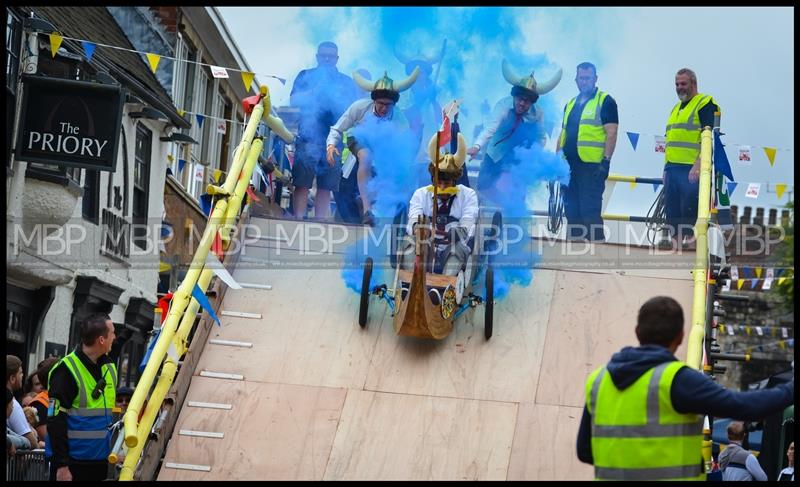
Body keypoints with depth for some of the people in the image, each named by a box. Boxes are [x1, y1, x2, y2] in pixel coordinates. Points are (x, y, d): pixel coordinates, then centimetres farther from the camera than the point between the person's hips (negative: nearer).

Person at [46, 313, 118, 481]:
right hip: (71, 461, -7)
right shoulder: (67, 370, -14)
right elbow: (55, 421, -16)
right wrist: (61, 464, -18)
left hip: (100, 461, 7)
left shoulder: (109, 367, 10)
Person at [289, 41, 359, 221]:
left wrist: (336, 97, -3)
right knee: (302, 184, -9)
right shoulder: (306, 76, 16)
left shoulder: (346, 81, 19)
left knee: (326, 187, 0)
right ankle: (299, 221, -10)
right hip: (308, 136, -2)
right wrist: (316, 90, -6)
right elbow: (293, 101, 4)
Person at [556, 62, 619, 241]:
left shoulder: (605, 101, 0)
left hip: (592, 166, -7)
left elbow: (611, 133, -8)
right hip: (569, 166, 7)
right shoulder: (570, 104, 20)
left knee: (590, 211, -10)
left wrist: (606, 161, -17)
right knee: (572, 211, 9)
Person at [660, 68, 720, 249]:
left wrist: (698, 165, -21)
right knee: (671, 205, 6)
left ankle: (689, 237, -7)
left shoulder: (705, 104, -3)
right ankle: (675, 237, 10)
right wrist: (666, 167, 21)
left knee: (689, 204, -10)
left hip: (691, 168, -8)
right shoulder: (676, 108, 24)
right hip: (672, 167, 8)